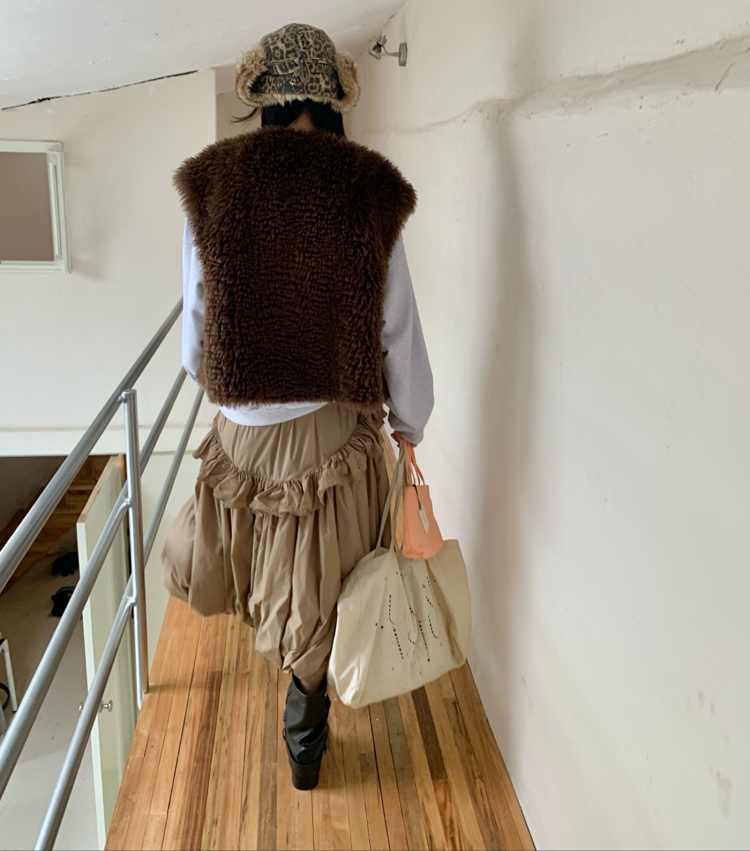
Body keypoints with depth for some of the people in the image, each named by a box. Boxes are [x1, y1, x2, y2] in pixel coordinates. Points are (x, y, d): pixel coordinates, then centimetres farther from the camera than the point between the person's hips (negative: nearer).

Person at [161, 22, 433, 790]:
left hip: (243, 432, 1)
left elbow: (195, 344, -5)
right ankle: (304, 749, 35)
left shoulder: (212, 187, -8)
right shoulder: (368, 194, -9)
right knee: (319, 598, 17)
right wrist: (409, 431, 9)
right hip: (337, 433, 0)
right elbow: (400, 337, -6)